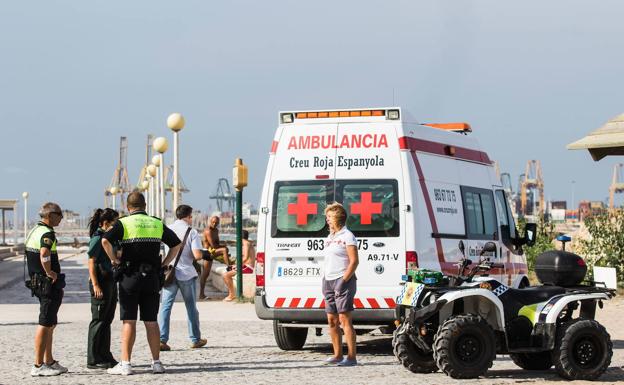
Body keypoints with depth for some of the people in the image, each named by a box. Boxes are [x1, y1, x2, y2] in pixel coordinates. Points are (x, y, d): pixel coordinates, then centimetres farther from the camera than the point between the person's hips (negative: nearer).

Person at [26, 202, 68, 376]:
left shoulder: (35, 230, 15)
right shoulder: (47, 233, -17)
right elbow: (44, 254, -36)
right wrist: (49, 272, -23)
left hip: (38, 282, 10)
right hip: (49, 284, -10)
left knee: (51, 323, 18)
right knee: (45, 324, -6)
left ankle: (49, 362, 24)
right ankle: (38, 365, -5)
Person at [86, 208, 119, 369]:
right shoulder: (97, 238, -13)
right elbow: (91, 263, -17)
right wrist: (95, 285, -21)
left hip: (111, 282, 9)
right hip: (101, 282, -9)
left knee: (107, 320, 13)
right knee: (98, 321, -4)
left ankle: (105, 357, 21)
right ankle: (93, 360, 1)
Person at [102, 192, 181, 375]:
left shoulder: (124, 223, -2)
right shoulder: (157, 223, 9)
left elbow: (105, 240, -17)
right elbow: (176, 244, 11)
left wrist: (115, 261, -7)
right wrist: (163, 264, 11)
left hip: (130, 276, -3)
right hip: (152, 276, 3)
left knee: (128, 321, -1)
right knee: (151, 321, 9)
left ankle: (125, 364, -3)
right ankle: (156, 363, 9)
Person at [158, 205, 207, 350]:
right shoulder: (192, 232, -6)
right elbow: (197, 255, -15)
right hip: (187, 273, -2)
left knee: (165, 306, 1)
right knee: (191, 307, 12)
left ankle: (162, 340, -10)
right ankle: (196, 339, 21)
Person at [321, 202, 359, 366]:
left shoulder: (347, 236, -7)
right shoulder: (329, 237, 18)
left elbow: (354, 261, -13)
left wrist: (343, 281, -19)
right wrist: (324, 282, 15)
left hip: (343, 280, -9)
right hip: (328, 280, 9)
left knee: (344, 319, -13)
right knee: (332, 320, 10)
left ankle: (351, 357, -14)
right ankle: (338, 355, 17)